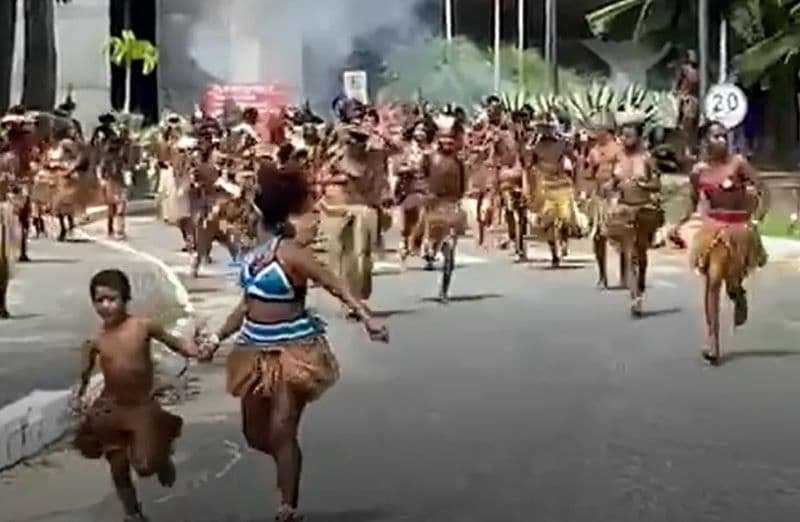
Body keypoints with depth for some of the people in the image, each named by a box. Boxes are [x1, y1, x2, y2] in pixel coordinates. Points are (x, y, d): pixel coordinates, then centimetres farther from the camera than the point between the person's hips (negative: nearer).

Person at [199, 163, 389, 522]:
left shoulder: (289, 253, -18)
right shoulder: (258, 251, 5)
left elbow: (336, 286, -24)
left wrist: (367, 319, -36)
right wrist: (218, 337, 20)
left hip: (292, 349, -7)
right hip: (256, 349, 8)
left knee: (281, 432, -7)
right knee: (255, 435, 13)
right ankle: (288, 467, 40)